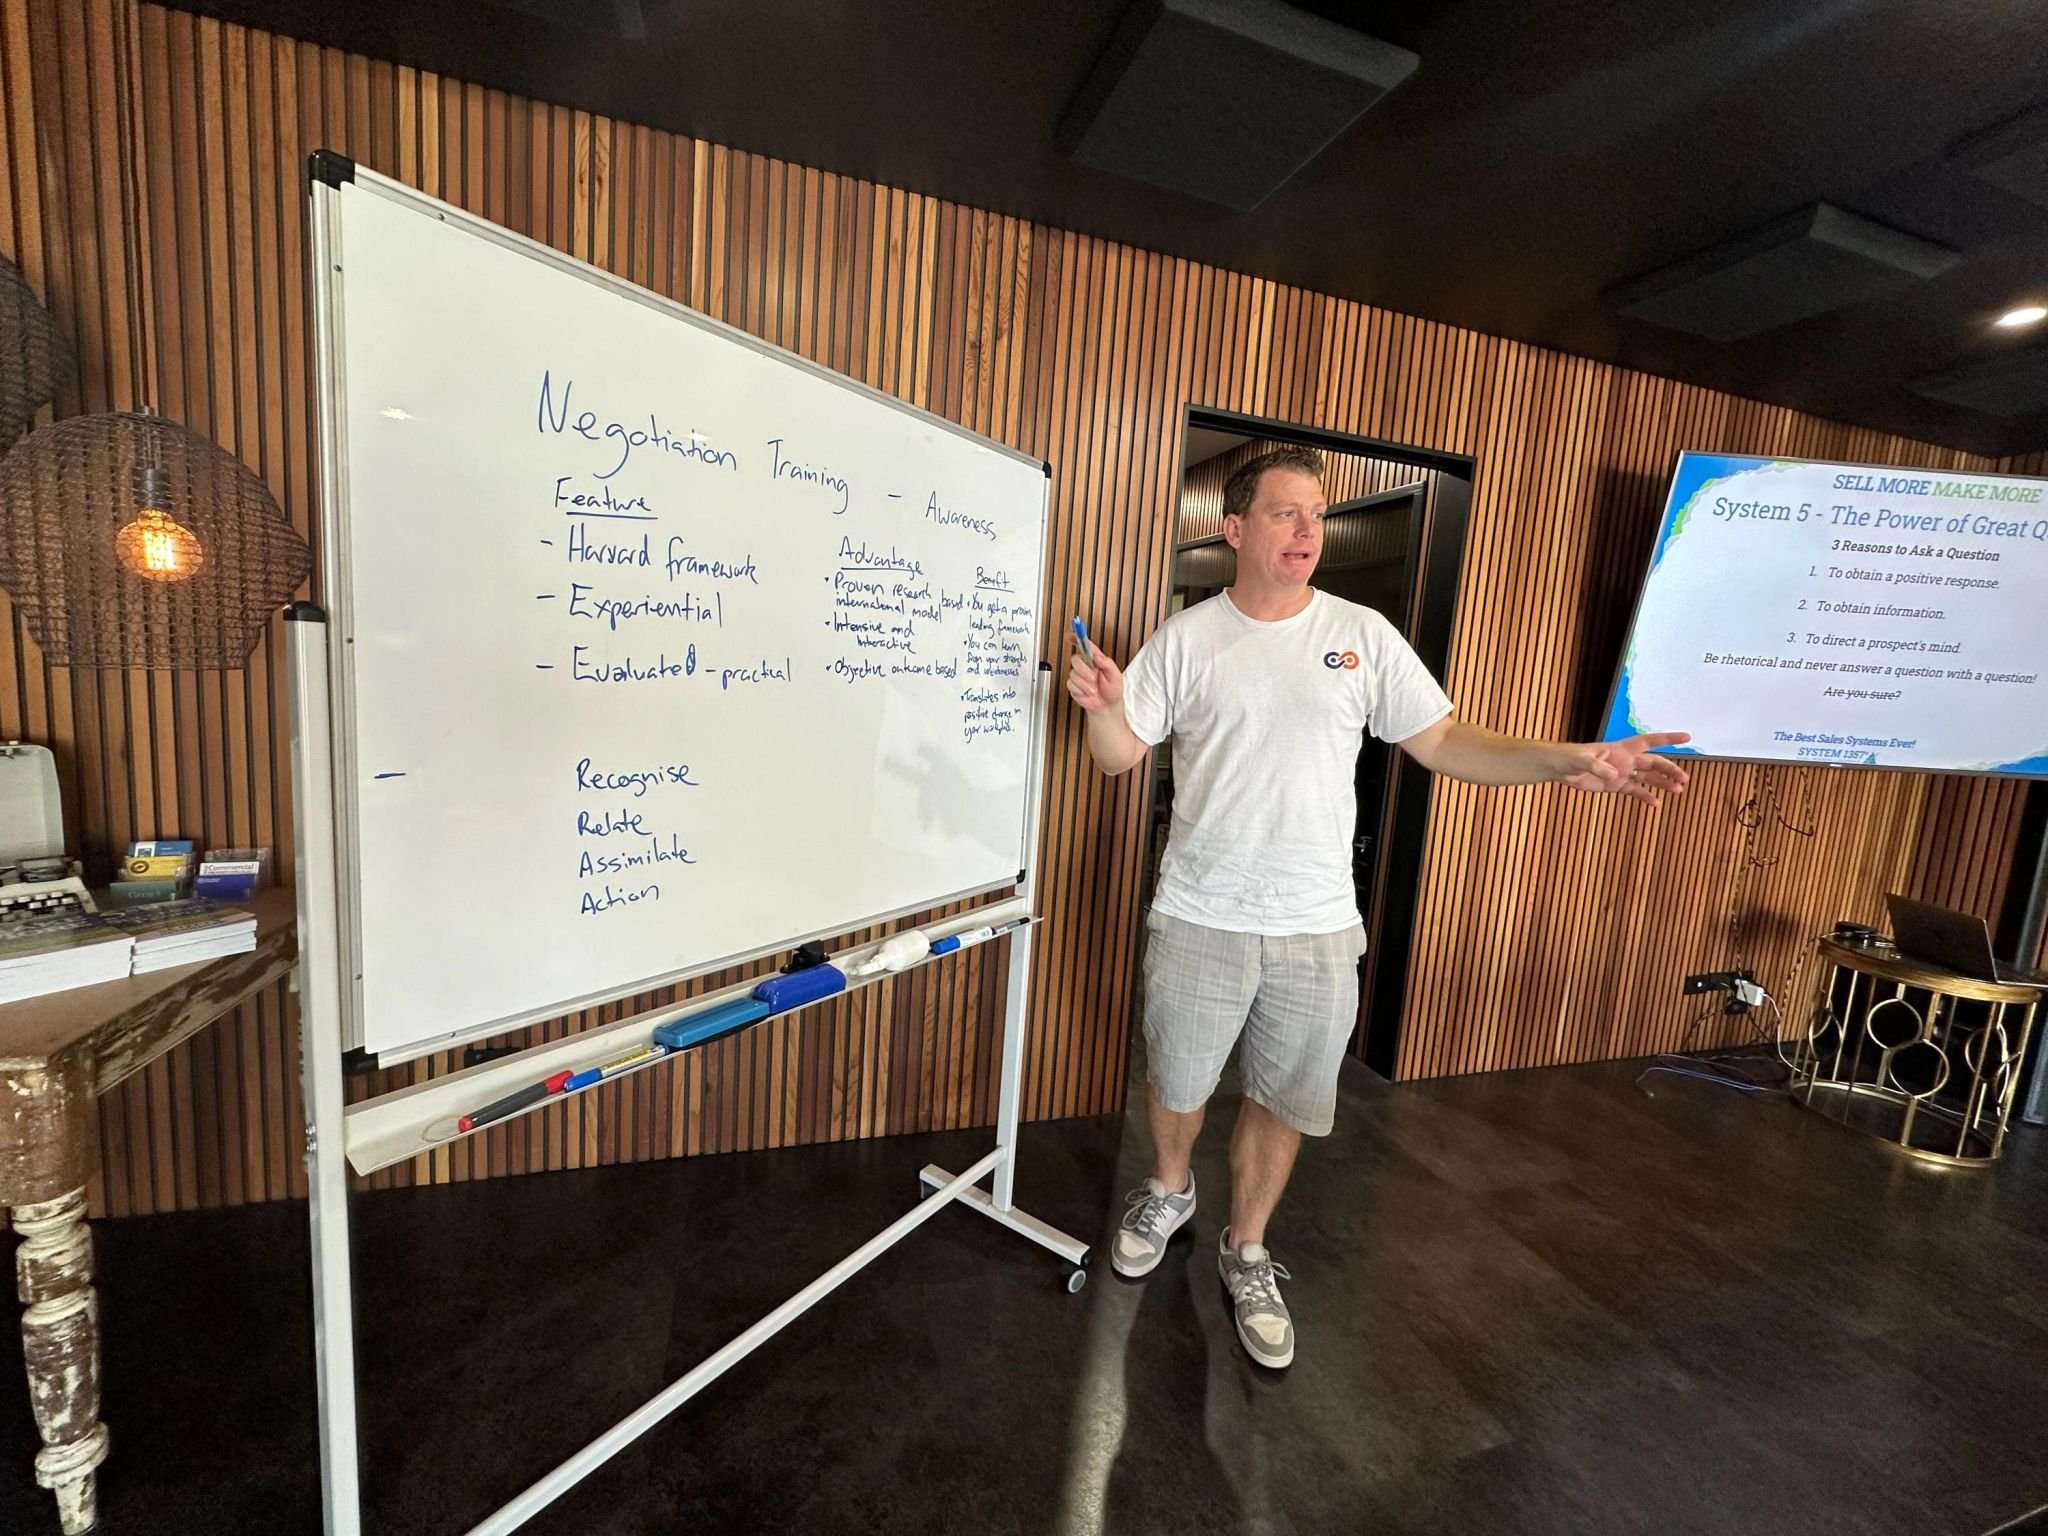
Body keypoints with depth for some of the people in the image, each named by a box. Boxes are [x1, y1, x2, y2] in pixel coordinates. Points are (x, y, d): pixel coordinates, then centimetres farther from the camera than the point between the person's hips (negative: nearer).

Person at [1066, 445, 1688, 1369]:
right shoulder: (1186, 637, -3)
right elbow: (1121, 756, -5)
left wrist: (1574, 762, -13)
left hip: (1317, 928, 2)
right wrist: (1103, 707, -25)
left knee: (1284, 1102, 16)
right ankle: (1168, 1194, 49)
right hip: (1199, 920, -1)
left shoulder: (1363, 635, 1)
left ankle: (1246, 1251, 42)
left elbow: (1444, 743, 0)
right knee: (1177, 1085, 17)